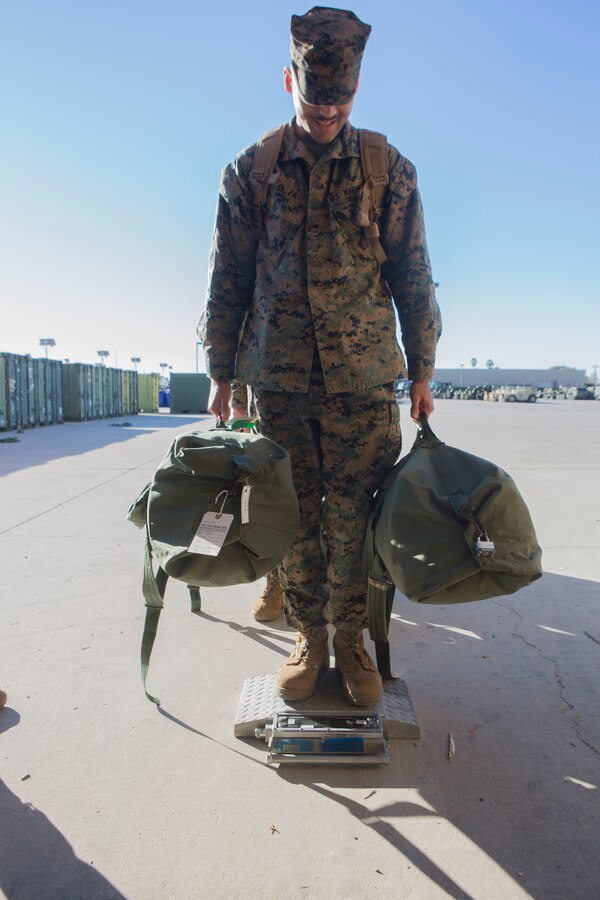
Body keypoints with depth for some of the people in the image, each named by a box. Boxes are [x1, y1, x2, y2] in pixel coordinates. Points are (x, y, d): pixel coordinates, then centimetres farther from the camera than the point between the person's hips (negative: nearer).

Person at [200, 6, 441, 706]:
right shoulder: (250, 173, 9)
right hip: (278, 379, 1)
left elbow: (413, 279, 10)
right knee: (295, 517, 5)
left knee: (354, 518, 0)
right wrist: (221, 374, 7)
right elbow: (226, 281, 10)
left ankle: (351, 640, 18)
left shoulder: (389, 171, 8)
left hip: (363, 379, 0)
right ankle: (308, 639, 21)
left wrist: (421, 372, 8)